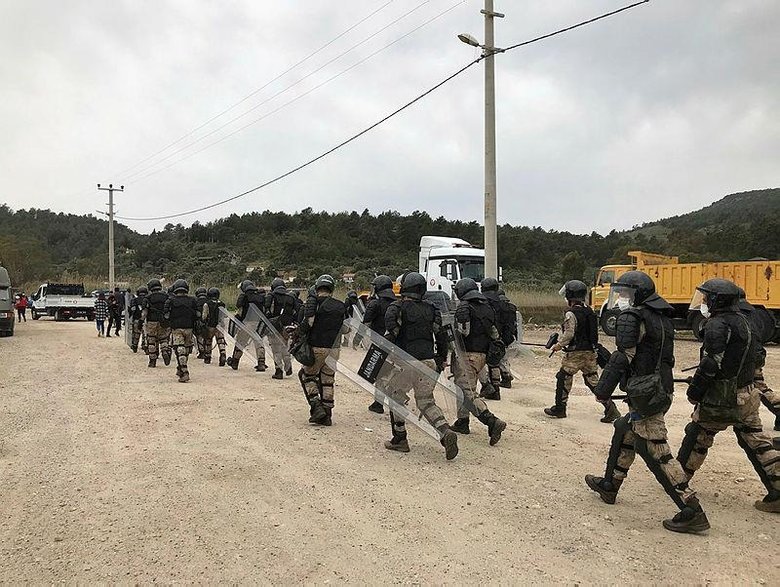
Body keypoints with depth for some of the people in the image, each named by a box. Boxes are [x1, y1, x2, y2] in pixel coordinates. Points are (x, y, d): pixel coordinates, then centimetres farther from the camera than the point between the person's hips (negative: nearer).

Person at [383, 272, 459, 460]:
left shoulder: (397, 308, -1)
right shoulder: (431, 309, 14)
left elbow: (391, 330, -13)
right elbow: (441, 335, 12)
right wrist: (441, 360, 20)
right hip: (429, 362, 5)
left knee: (396, 395, 17)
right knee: (426, 402, 14)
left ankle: (400, 439, 19)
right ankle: (446, 433, -9)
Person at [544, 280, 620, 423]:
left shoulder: (571, 314, -14)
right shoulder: (590, 311, 9)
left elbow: (569, 334, -20)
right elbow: (593, 332, 15)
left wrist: (559, 345, -5)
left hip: (575, 353, -7)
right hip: (590, 352, 7)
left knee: (563, 379, 7)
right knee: (593, 381, 11)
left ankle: (559, 408, 15)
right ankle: (611, 409, 5)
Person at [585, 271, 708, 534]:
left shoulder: (632, 317, -14)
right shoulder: (661, 317, 14)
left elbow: (622, 358, -19)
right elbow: (663, 357, 17)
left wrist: (602, 391, -13)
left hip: (645, 396, -10)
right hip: (662, 390, 10)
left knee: (656, 453, -5)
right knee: (624, 433, 23)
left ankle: (692, 512, -3)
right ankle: (609, 485, 36)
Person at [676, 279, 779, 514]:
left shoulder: (718, 324, -16)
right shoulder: (743, 321, 12)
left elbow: (711, 363, -22)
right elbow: (757, 352, 21)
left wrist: (695, 391, -13)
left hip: (721, 398, -8)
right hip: (747, 395, 8)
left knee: (697, 435, 9)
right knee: (756, 443, 10)